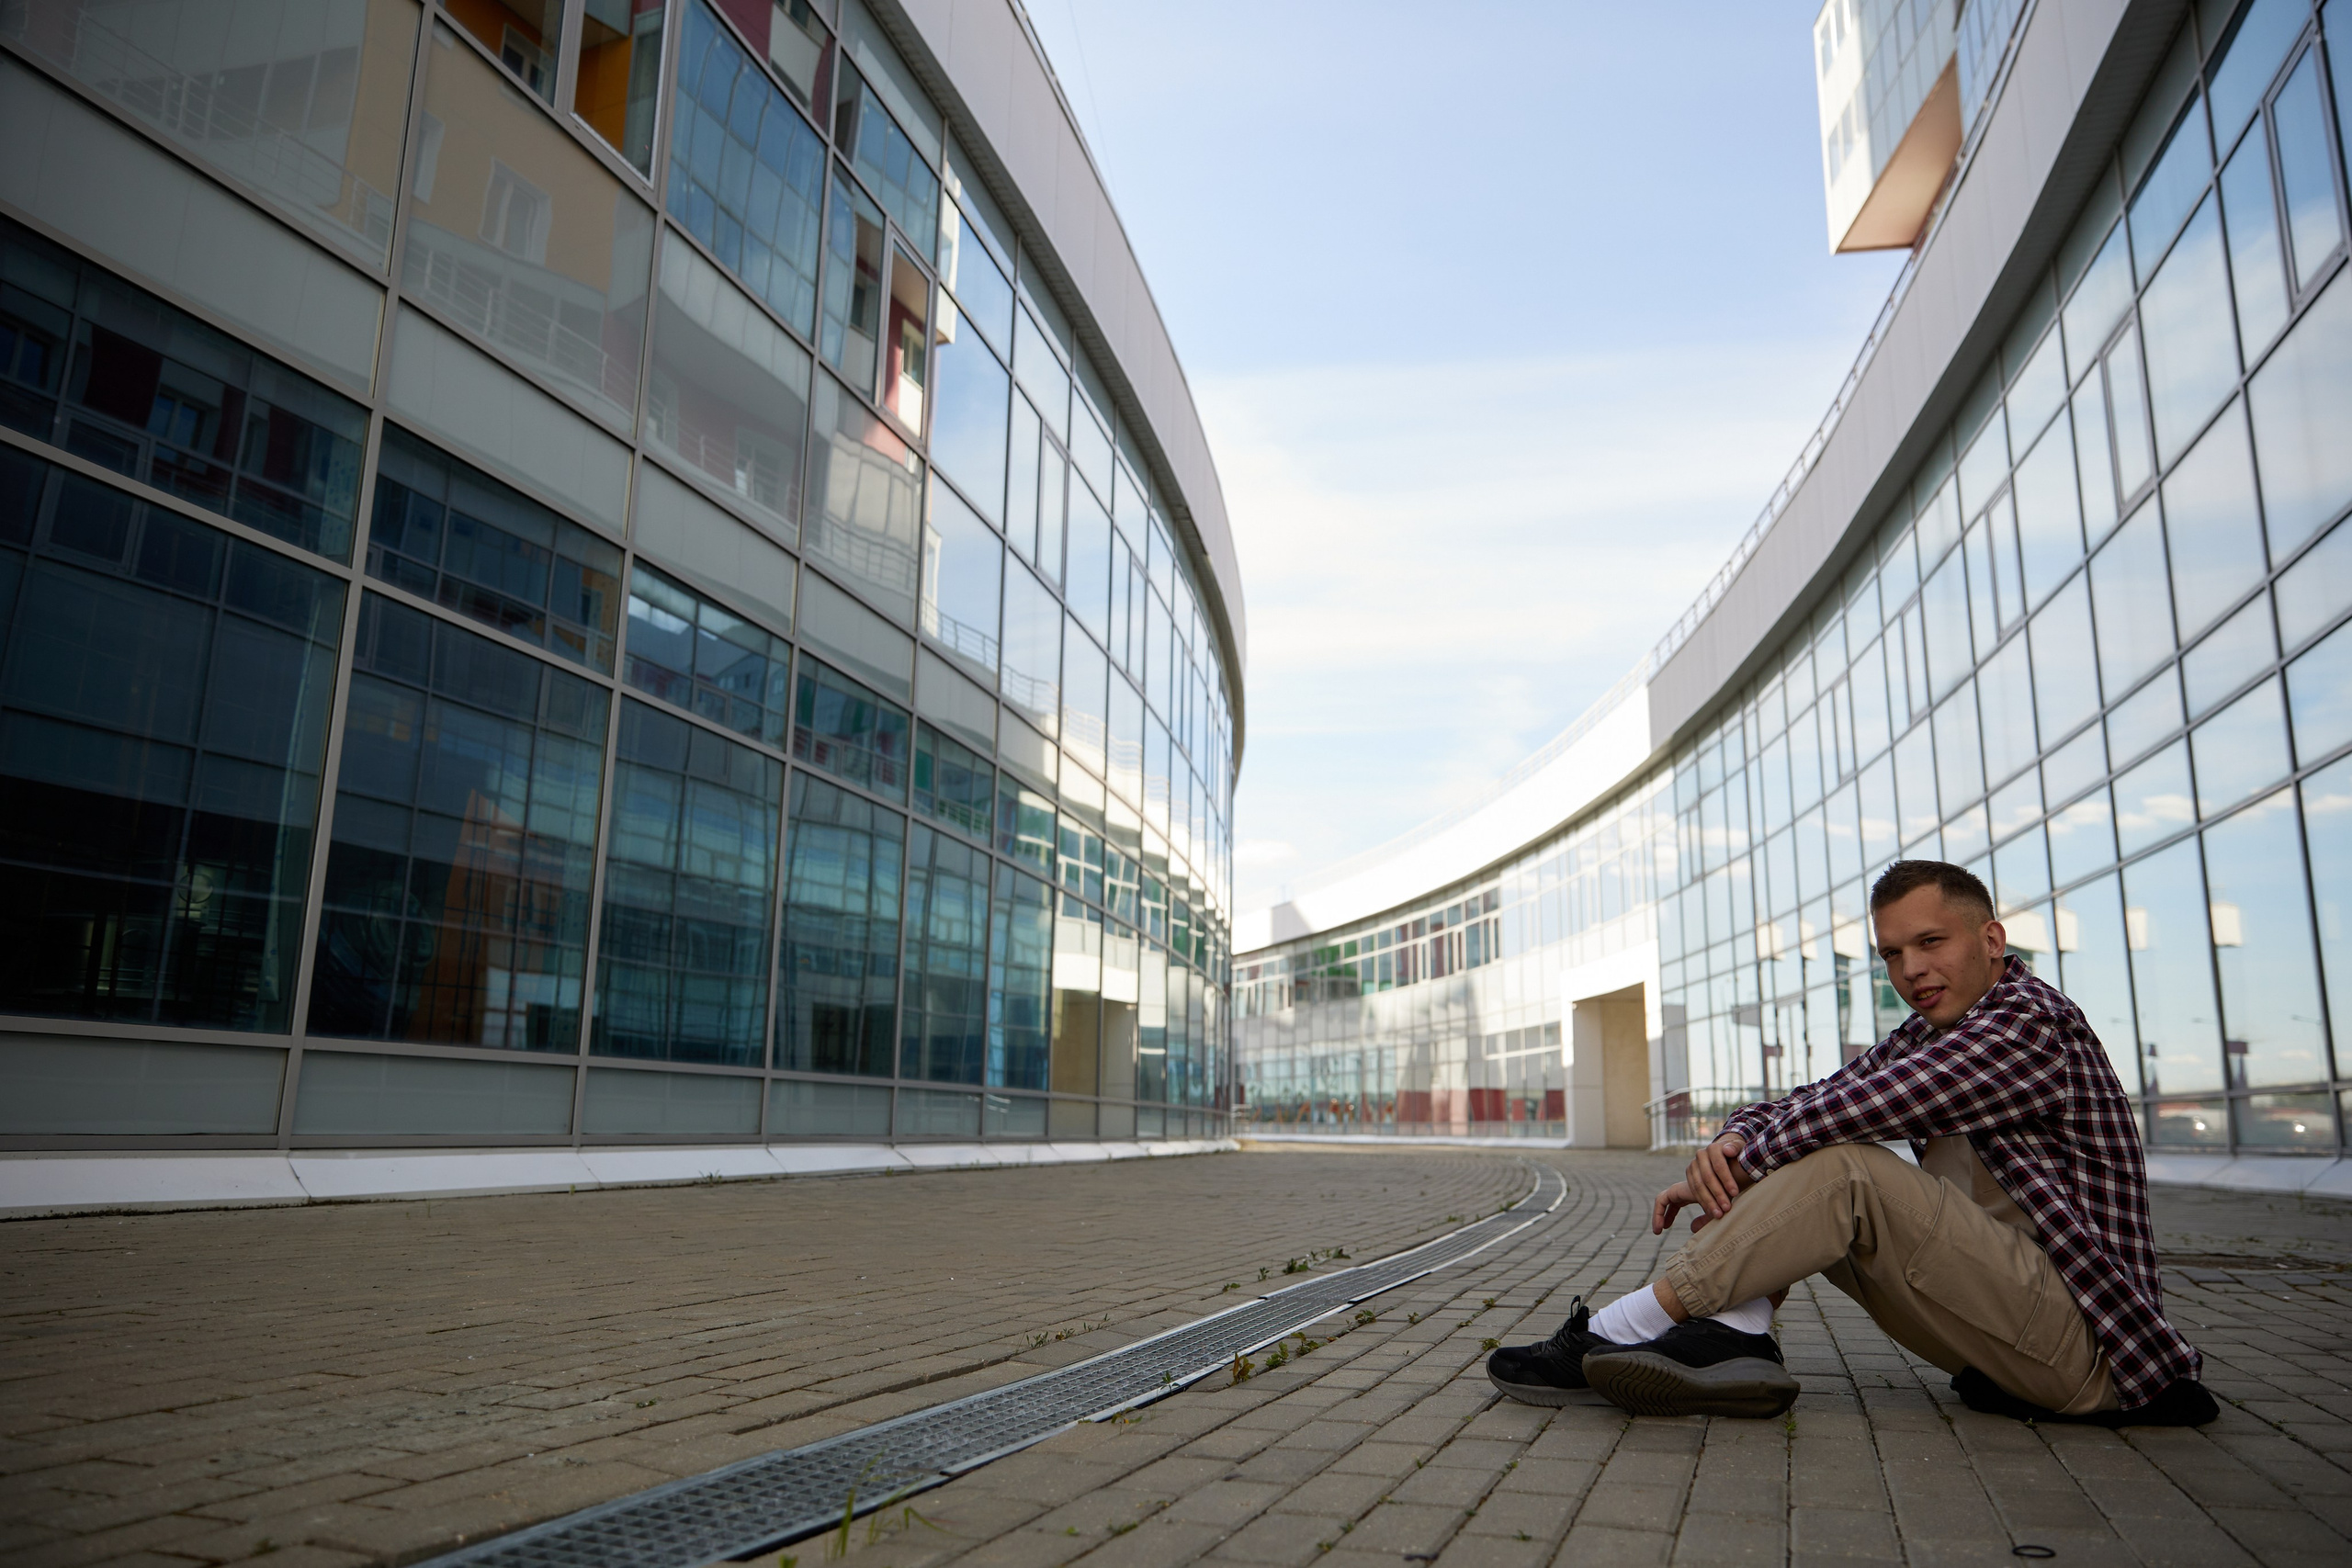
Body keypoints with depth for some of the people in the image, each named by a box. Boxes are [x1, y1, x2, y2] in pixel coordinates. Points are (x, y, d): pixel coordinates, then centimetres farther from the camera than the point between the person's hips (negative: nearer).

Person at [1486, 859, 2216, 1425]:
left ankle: (1614, 1334, -25)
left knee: (1848, 1169, -27)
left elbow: (1852, 1106, -26)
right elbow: (1798, 1105, 6)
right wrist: (1731, 1142, -17)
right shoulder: (1922, 1040, 13)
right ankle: (1735, 1337, -21)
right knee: (1785, 1171, 3)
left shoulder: (2031, 1020, -14)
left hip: (2086, 1344, -9)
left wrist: (1734, 1169, -16)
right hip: (2003, 1302, 9)